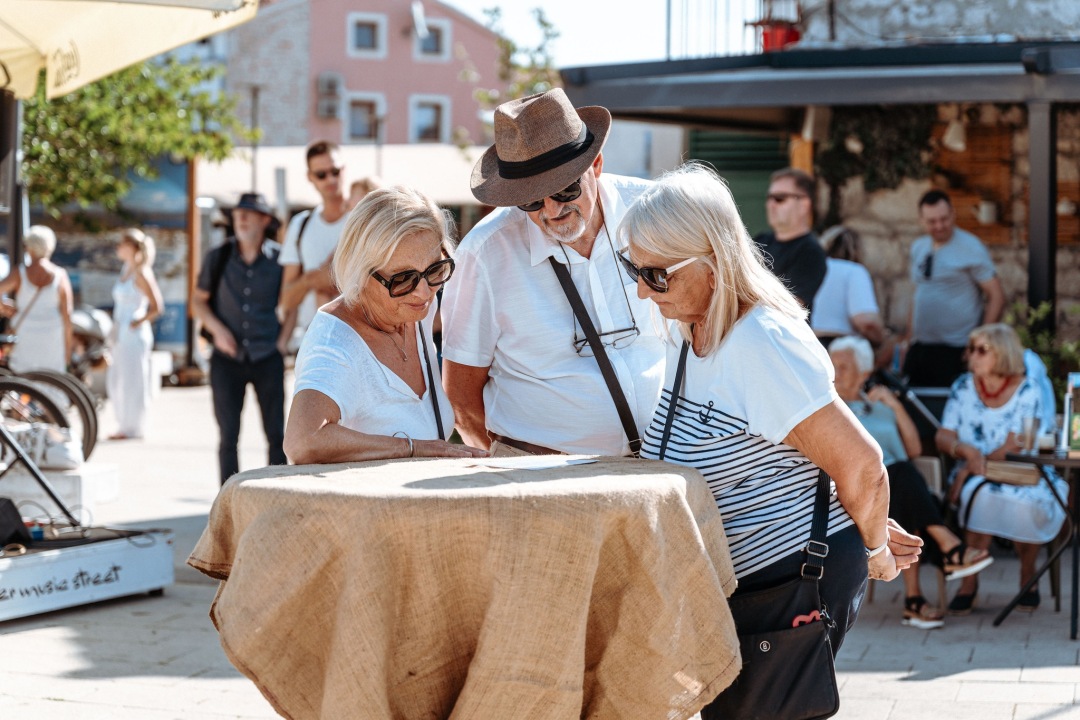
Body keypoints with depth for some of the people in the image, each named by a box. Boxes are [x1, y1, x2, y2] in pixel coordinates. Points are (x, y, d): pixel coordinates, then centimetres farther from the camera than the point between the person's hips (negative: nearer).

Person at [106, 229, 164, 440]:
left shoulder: (141, 273, -14)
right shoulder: (127, 269, 11)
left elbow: (156, 307, -16)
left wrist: (136, 323, -12)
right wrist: (114, 331, 17)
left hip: (134, 335, -9)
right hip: (121, 335, 9)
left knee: (132, 381, -1)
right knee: (115, 381, 13)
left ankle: (133, 428, 9)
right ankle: (124, 426, 23)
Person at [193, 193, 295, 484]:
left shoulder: (278, 260, 1)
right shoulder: (218, 258, 2)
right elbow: (199, 300, 12)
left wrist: (281, 343, 1)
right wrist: (217, 329, -5)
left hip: (267, 358, 0)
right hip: (228, 358, 0)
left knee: (276, 433, 0)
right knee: (228, 435, 1)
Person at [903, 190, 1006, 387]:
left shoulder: (970, 248, -4)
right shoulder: (918, 247, 15)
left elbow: (997, 296, -7)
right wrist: (909, 335, 15)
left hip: (955, 351, -6)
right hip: (919, 347, 6)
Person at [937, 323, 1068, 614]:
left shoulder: (1026, 391, -6)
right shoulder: (963, 386, 5)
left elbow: (1014, 447, -14)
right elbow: (943, 436, 1)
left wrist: (967, 471, -21)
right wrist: (966, 451, -23)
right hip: (975, 476, 1)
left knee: (1028, 503, -34)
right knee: (982, 495, -34)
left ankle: (1028, 576, -3)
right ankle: (969, 583, -21)